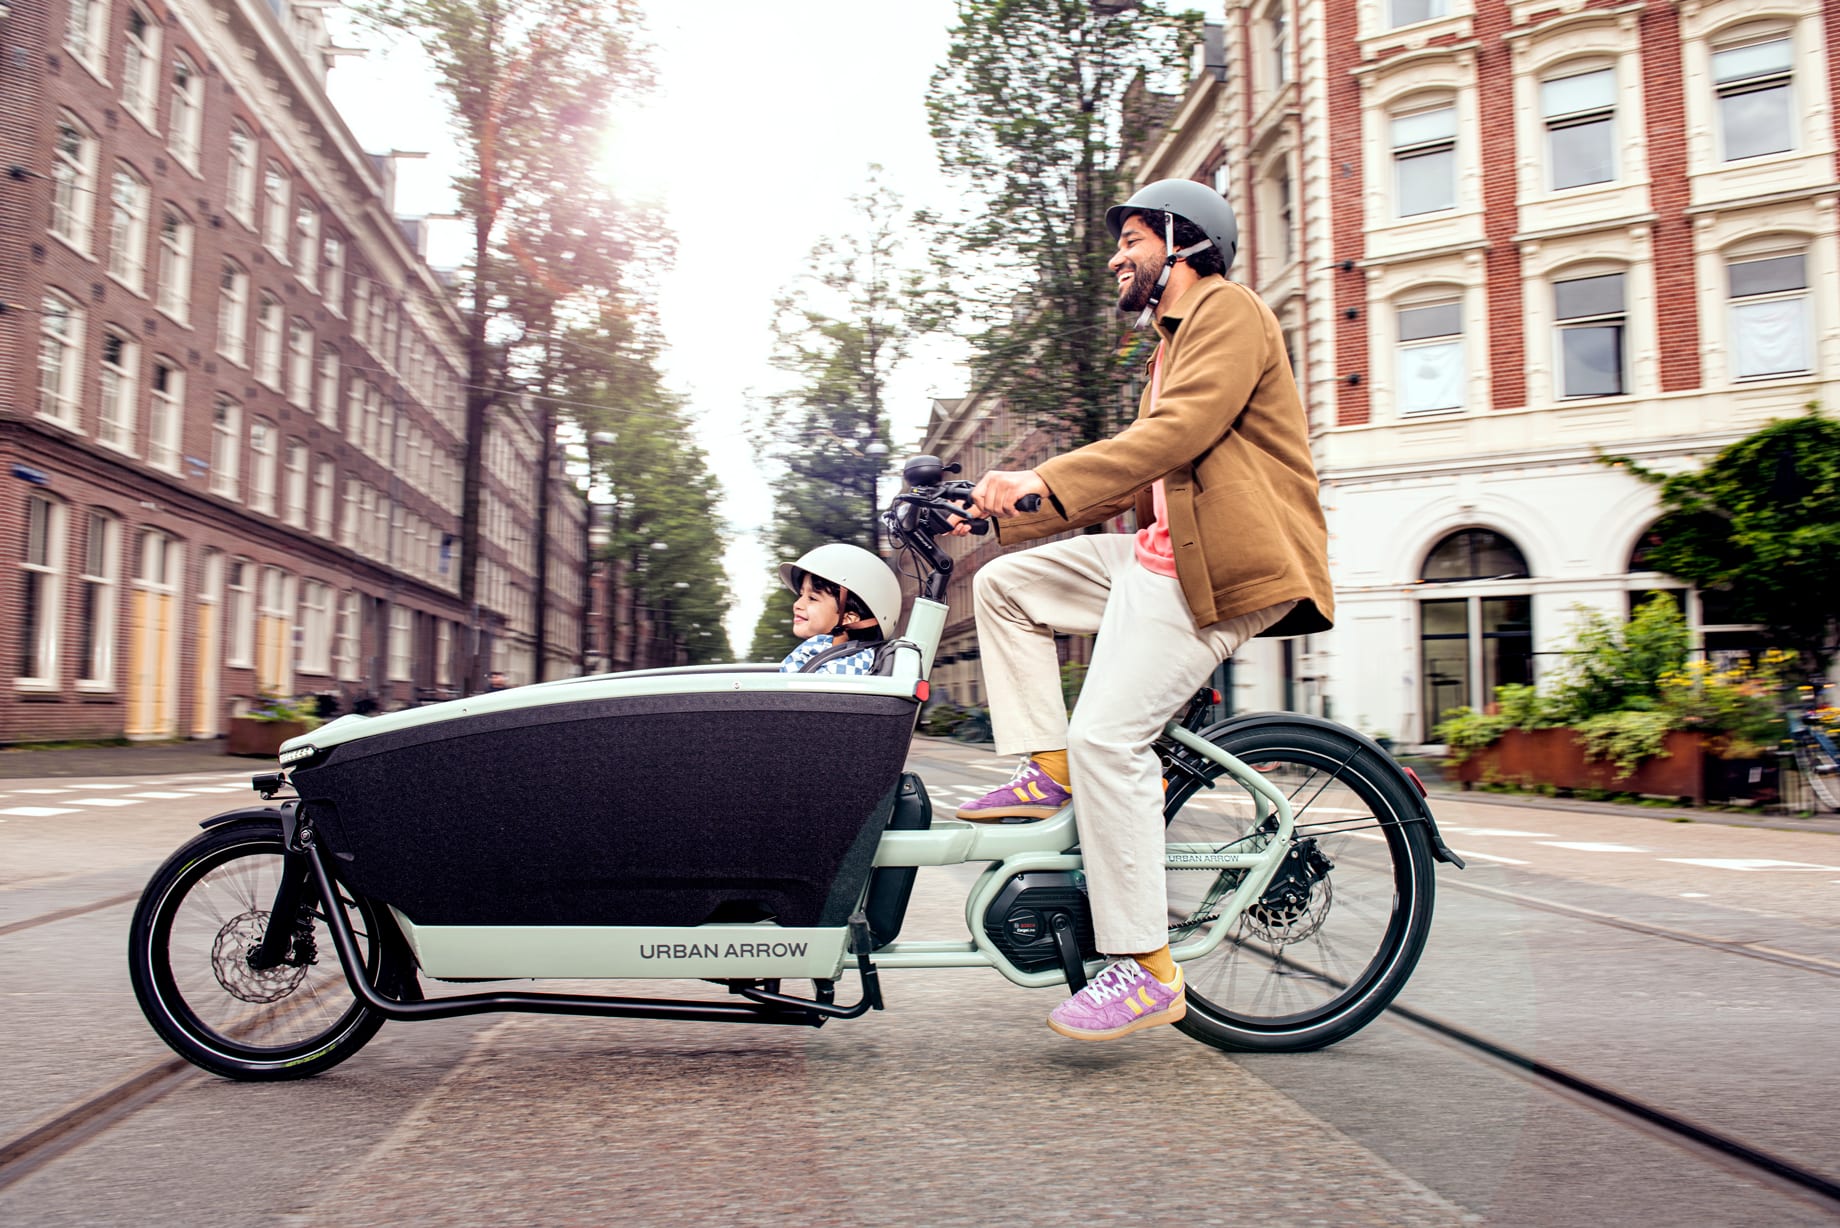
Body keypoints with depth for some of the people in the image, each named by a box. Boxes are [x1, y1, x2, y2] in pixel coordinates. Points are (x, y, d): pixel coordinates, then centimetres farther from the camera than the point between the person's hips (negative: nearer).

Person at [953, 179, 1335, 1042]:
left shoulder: (1229, 312, -4)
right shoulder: (1174, 344, 28)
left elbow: (1180, 431, -22)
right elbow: (1138, 475, 24)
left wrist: (1043, 480, -31)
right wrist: (1004, 514, 16)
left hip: (1227, 567, -10)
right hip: (1166, 553, 10)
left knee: (1108, 735, -18)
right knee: (1005, 583, 6)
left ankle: (1146, 970, -10)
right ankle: (1048, 770, 5)